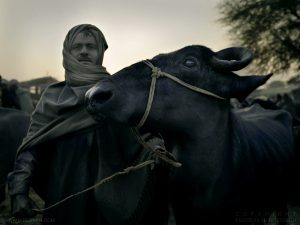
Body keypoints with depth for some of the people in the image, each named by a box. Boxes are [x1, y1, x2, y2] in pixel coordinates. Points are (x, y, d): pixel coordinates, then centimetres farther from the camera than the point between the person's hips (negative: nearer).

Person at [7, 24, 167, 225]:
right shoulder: (53, 96, 7)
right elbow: (32, 146, 1)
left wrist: (154, 145, -28)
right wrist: (19, 190, -11)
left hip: (108, 200, -1)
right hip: (63, 201, 1)